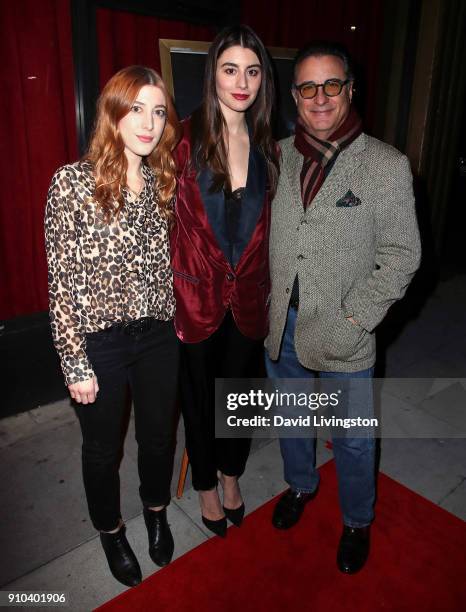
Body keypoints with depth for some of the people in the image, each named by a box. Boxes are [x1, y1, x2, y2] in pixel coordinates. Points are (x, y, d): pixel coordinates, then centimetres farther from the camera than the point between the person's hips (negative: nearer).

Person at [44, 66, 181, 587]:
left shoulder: (164, 181, 1)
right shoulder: (73, 181, -13)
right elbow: (62, 281, -12)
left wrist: (178, 321, 9)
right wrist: (75, 364, -12)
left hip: (158, 335, 4)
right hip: (99, 342, -3)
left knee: (158, 435, 22)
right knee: (103, 448, 18)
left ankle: (156, 512, 52)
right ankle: (110, 530, 47)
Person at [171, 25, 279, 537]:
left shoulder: (266, 147, 3)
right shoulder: (186, 140, -9)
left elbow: (266, 227, 7)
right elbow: (169, 225, -9)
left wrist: (265, 289, 3)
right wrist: (172, 297, -12)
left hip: (248, 296, 4)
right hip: (197, 294, -3)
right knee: (200, 394, 14)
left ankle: (230, 475, 45)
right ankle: (206, 486, 40)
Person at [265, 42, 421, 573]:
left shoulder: (387, 165, -10)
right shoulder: (279, 157, 1)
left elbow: (401, 256, -10)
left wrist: (352, 322, -17)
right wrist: (265, 301, 0)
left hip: (344, 336, -3)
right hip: (281, 325, 4)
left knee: (353, 439, 14)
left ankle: (357, 522, 42)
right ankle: (300, 485, 53)